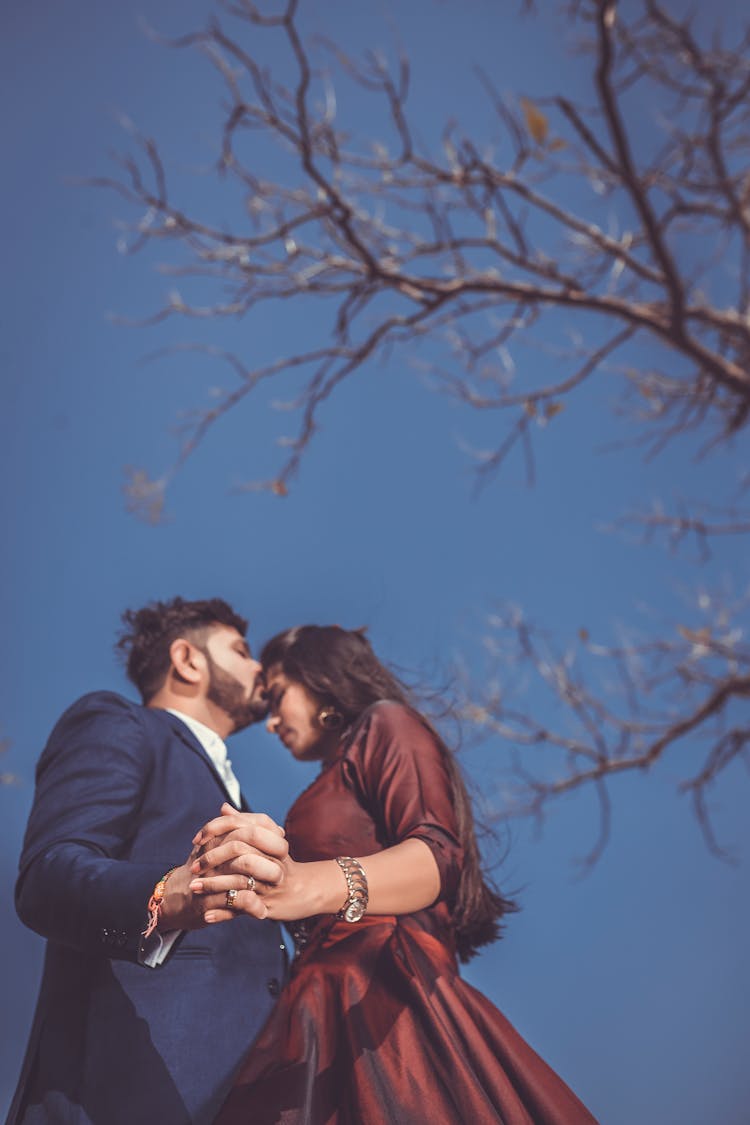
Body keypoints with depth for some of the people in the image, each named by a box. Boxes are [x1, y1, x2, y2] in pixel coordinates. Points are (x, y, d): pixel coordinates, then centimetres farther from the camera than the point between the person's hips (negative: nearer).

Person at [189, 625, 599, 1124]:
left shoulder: (387, 724, 4)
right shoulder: (336, 774, 30)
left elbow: (439, 856, -16)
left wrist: (309, 887, -32)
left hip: (387, 998, -8)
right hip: (330, 1016, 8)